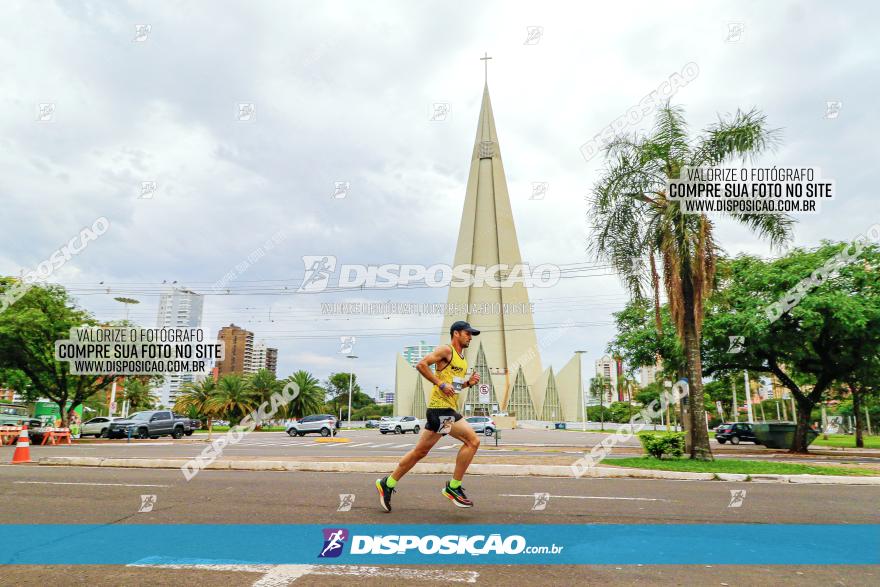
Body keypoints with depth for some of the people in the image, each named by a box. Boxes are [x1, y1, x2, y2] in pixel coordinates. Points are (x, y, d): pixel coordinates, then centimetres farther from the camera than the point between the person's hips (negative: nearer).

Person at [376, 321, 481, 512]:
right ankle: (453, 487, -3)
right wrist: (441, 384, -20)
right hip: (440, 406, -9)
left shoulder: (463, 360, 21)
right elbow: (421, 364, -17)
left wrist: (469, 383, 10)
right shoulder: (446, 350, -7)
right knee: (472, 440, -12)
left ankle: (388, 484, 21)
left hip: (449, 409, 9)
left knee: (421, 451, 11)